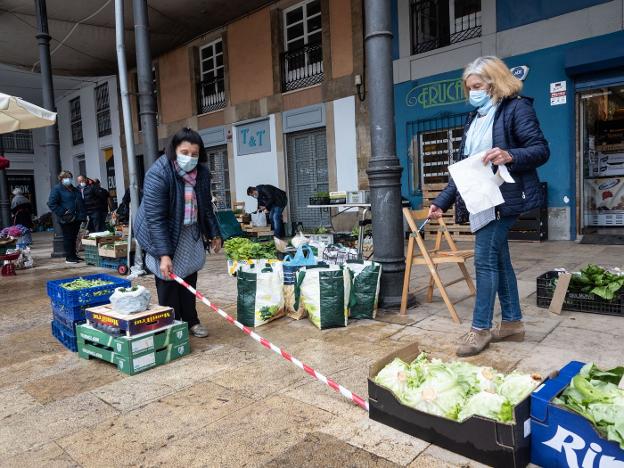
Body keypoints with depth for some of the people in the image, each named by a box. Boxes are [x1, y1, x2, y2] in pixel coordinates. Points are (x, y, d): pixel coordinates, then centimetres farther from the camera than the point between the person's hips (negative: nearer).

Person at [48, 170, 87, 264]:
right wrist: (62, 213, -18)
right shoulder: (57, 189, -4)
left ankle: (73, 255, 22)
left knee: (74, 237, 13)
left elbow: (81, 203, 26)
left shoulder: (75, 189, 19)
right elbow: (52, 204, -12)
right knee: (68, 237, -2)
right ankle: (69, 257, 4)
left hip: (76, 218, 7)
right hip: (66, 220, -7)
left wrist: (83, 215, 14)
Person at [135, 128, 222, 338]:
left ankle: (190, 321, 24)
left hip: (190, 233, 6)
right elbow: (155, 218, -27)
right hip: (165, 233, -5)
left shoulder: (202, 173, -6)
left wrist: (214, 234, 12)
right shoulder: (158, 174, -25)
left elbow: (206, 206, 9)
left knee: (189, 277, 11)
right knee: (168, 280, -1)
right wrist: (164, 255, -31)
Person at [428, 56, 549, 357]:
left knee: (485, 259, -9)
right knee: (498, 260, 11)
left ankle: (480, 328, 1)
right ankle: (512, 323, 21)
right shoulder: (475, 119, 19)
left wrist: (510, 156, -30)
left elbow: (541, 149, -9)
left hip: (503, 199, -8)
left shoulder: (516, 108, -3)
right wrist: (442, 201, 9)